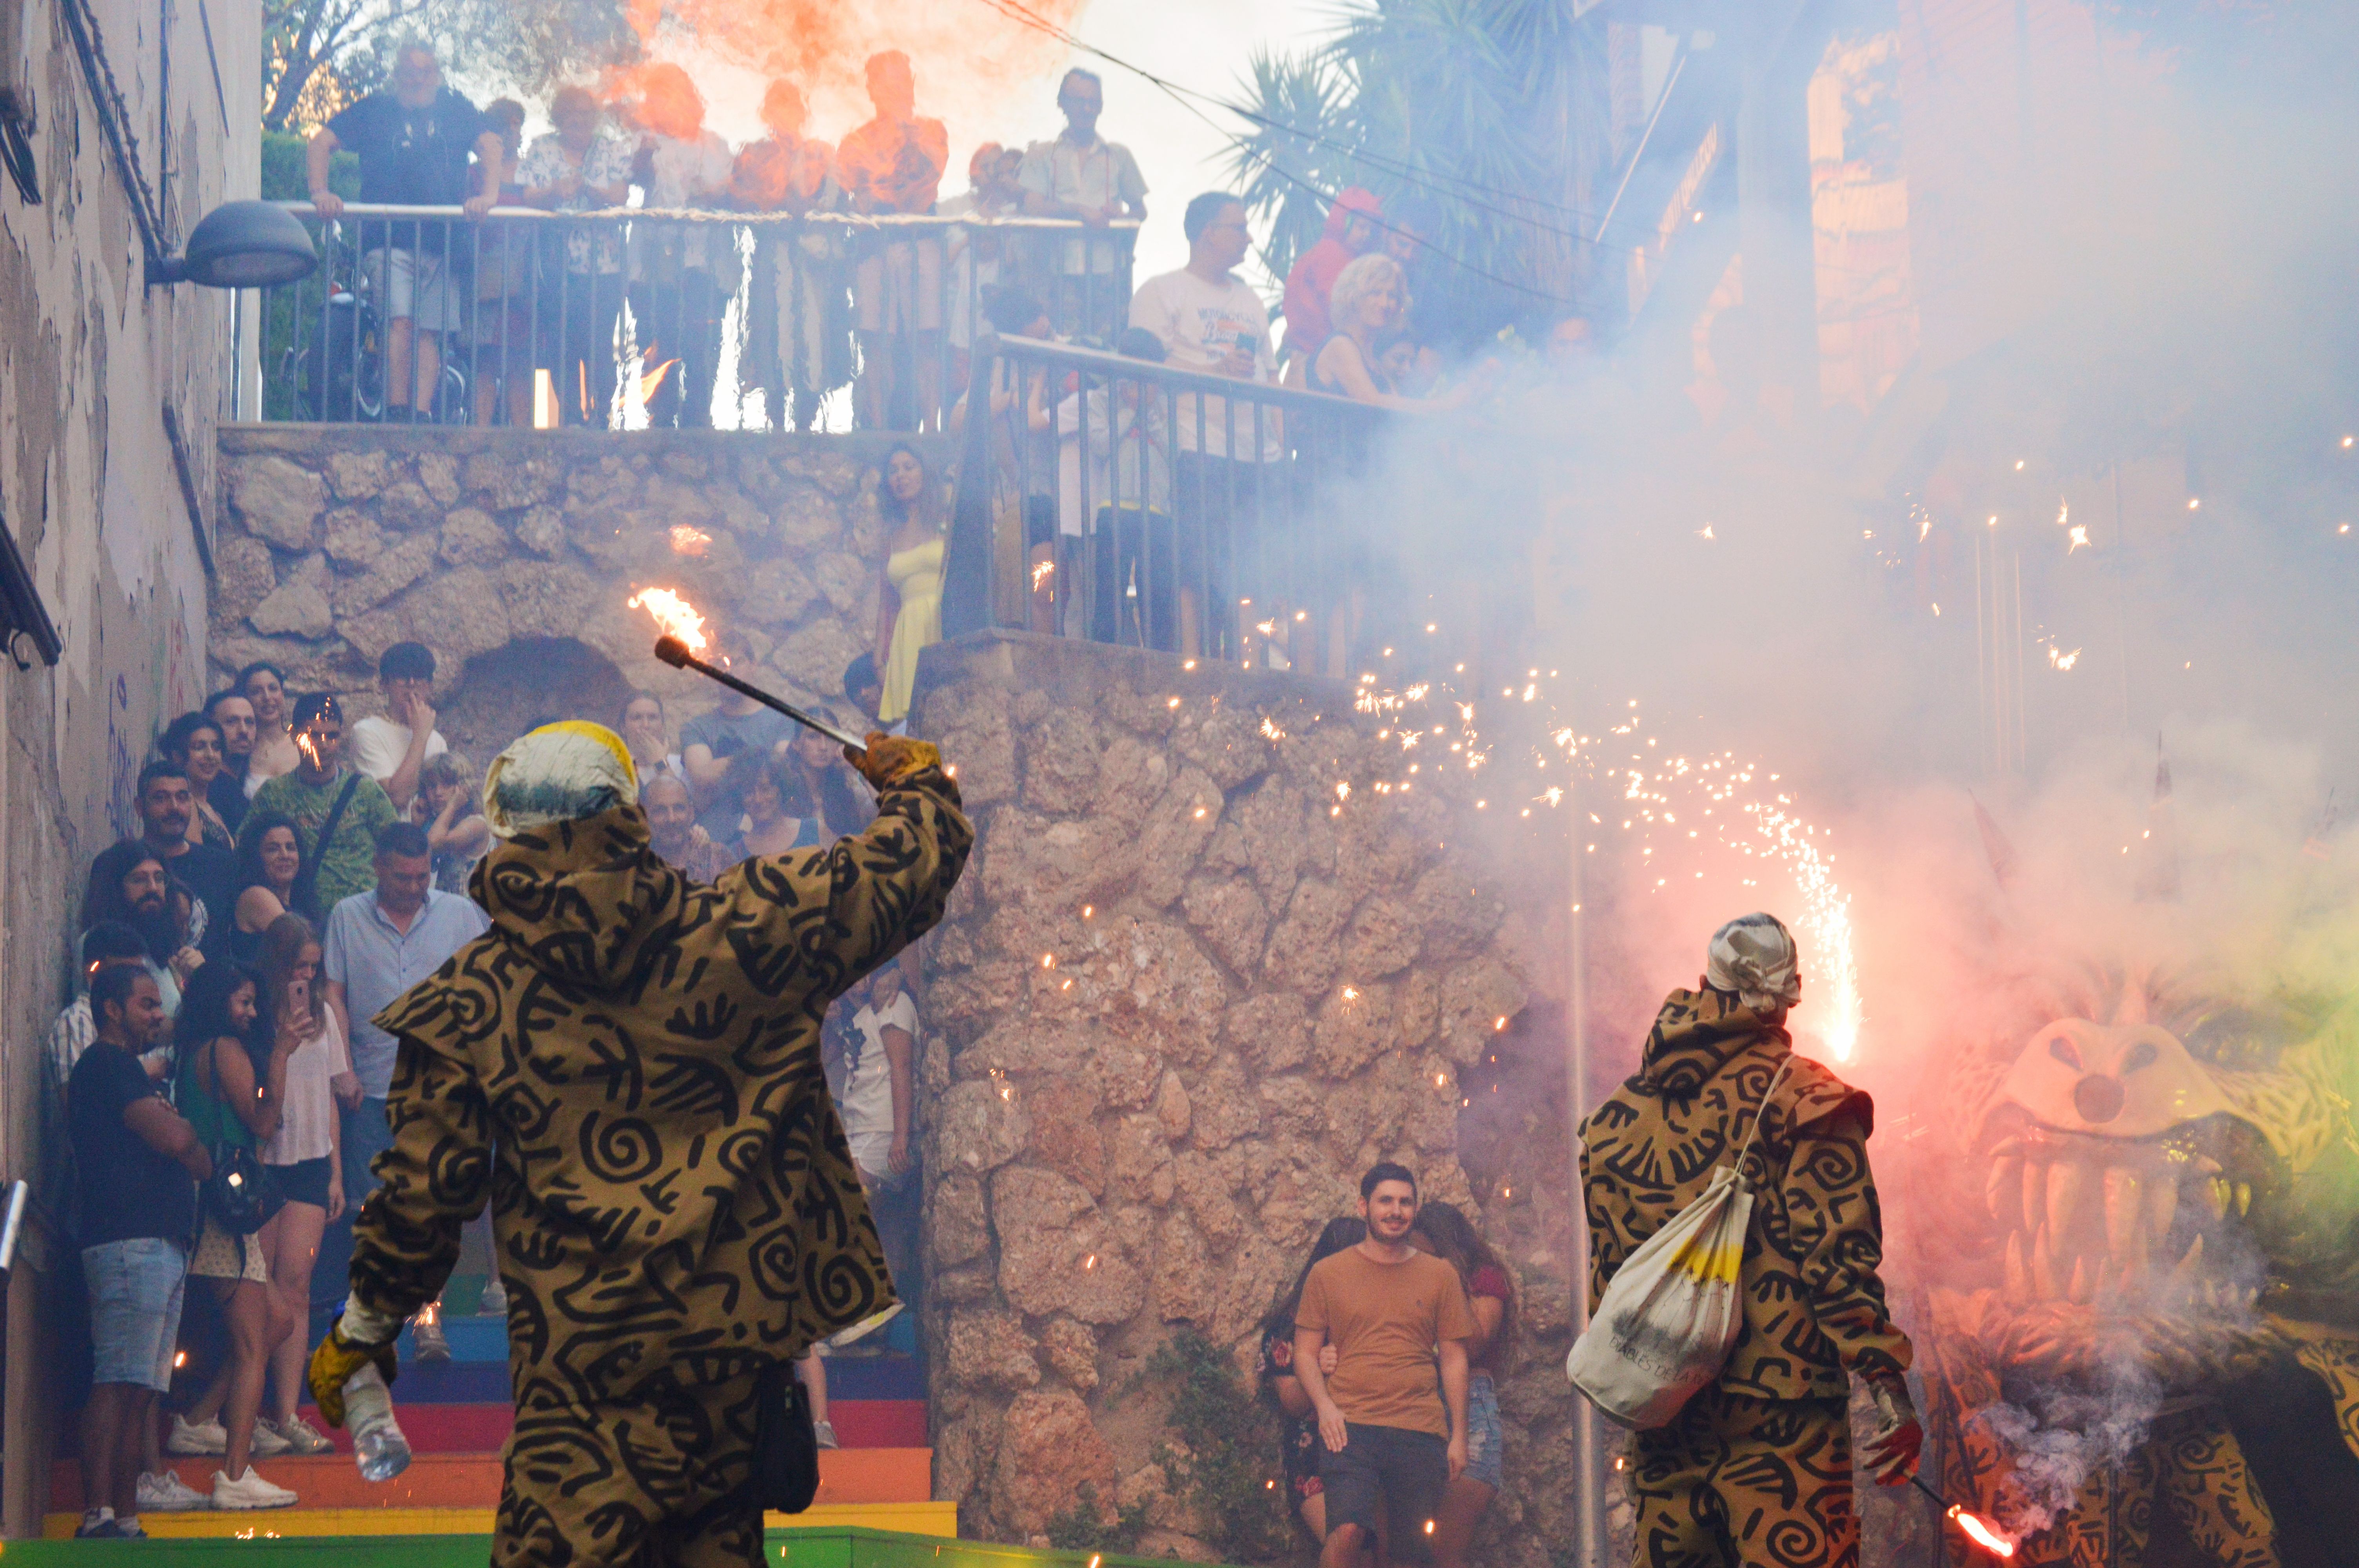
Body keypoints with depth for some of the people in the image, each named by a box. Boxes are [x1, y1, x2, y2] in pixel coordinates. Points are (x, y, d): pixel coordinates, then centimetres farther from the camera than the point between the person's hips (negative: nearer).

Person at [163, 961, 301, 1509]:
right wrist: (280, 1052, -9)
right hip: (225, 1205, -9)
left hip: (206, 1209, 9)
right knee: (251, 1345, -8)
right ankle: (235, 1476, -13)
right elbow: (263, 1120, -12)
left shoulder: (192, 1051, 16)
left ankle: (197, 1422, 22)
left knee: (278, 1320, 19)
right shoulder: (226, 1050, -10)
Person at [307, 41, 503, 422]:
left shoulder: (456, 111, 16)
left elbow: (490, 145, 4)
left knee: (429, 331, -2)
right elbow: (321, 143, 7)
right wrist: (320, 192, -11)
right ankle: (396, 412, -17)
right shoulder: (374, 110, 12)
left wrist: (489, 194, -15)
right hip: (389, 240, -2)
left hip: (441, 242, 2)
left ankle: (422, 415, -4)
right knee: (401, 321, -17)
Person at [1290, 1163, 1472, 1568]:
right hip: (1350, 1427, -2)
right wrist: (1324, 1405, -8)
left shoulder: (1439, 1276, 13)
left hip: (1421, 1431, 2)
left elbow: (1454, 1359, 14)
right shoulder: (1329, 1274, 10)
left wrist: (1459, 1436, 9)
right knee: (1348, 1530, -24)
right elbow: (1305, 1352, 10)